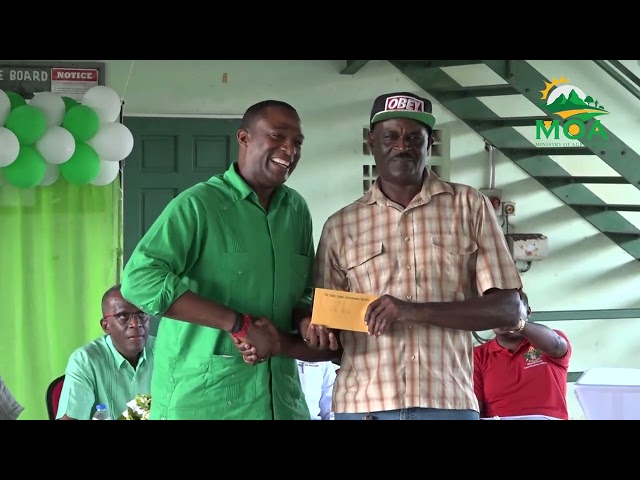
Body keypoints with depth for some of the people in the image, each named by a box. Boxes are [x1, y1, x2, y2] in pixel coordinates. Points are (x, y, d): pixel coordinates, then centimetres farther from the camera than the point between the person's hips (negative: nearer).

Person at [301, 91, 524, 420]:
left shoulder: (469, 206, 4)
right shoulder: (340, 226, 9)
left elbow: (507, 309, -2)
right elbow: (328, 324, 13)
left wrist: (416, 311, -14)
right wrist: (314, 330, -10)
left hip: (448, 402, -1)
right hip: (363, 405, 1)